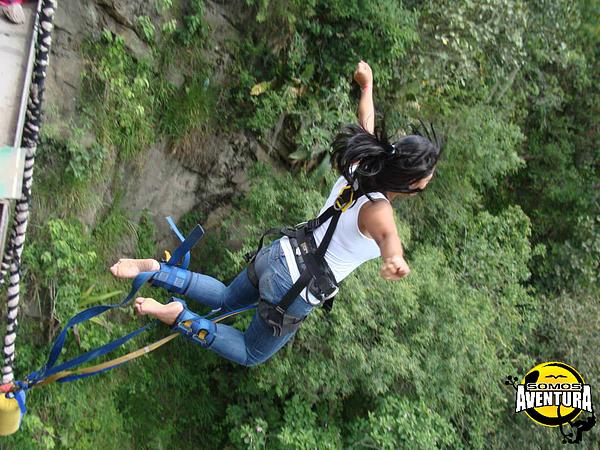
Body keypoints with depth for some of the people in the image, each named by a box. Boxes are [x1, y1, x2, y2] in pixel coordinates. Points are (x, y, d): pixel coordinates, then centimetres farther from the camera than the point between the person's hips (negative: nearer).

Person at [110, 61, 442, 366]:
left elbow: (366, 123, 12)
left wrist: (367, 85, 30)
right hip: (294, 294, -7)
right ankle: (181, 318, -2)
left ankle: (154, 270, 12)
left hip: (279, 255, 7)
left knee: (224, 300, 32)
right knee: (250, 355, 19)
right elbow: (386, 234, -52)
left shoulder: (357, 168, -7)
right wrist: (395, 258, -75)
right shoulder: (377, 208, -27)